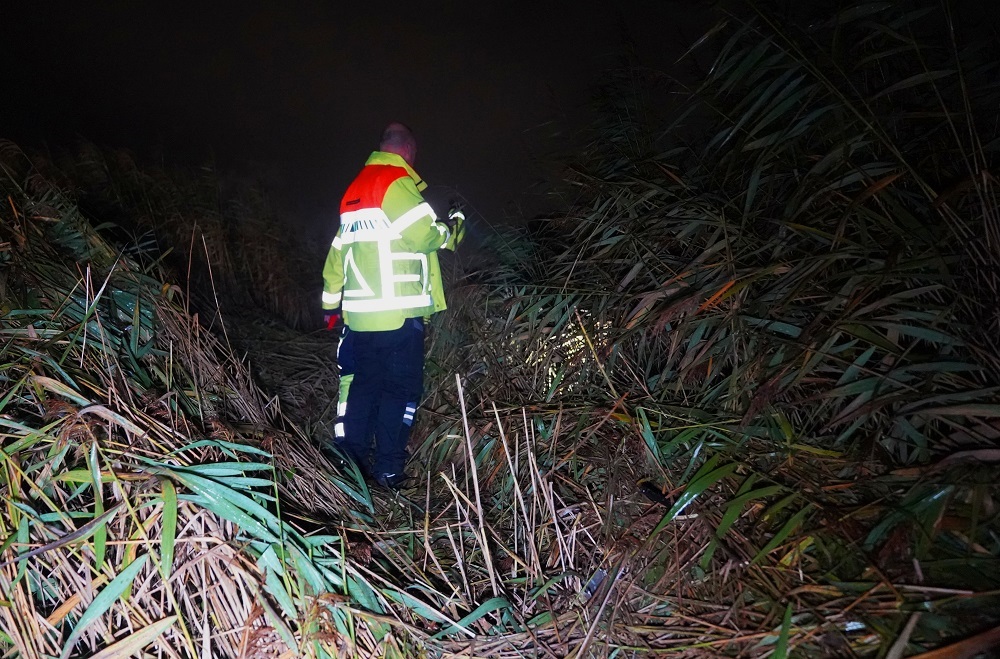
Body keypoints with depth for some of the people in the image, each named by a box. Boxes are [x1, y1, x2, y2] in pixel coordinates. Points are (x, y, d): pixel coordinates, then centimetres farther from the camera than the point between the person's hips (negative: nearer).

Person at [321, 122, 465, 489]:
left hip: (359, 316, 8)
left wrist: (331, 303, 26)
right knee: (401, 389, 1)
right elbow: (425, 235, -15)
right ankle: (388, 470, 5)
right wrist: (454, 227, 6)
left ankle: (349, 464, 16)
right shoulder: (397, 183, -8)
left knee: (361, 384, 14)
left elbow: (337, 252, 21)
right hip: (398, 315, -8)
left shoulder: (355, 189, 19)